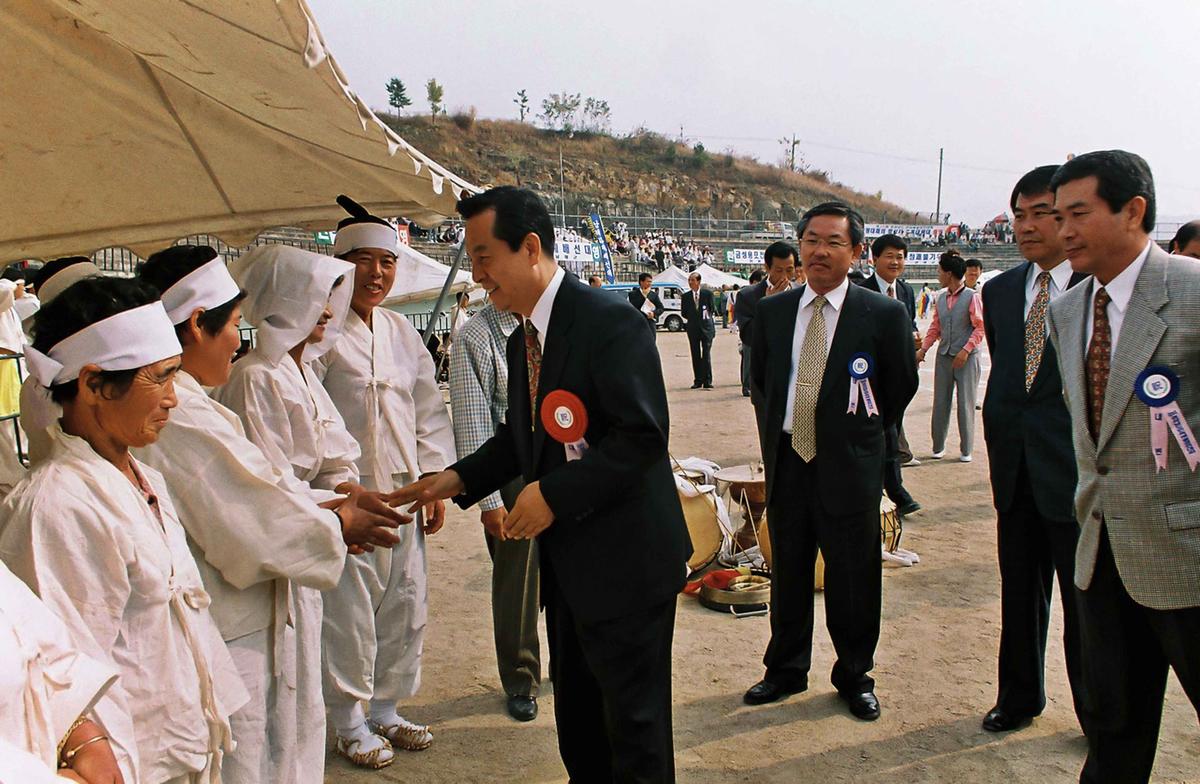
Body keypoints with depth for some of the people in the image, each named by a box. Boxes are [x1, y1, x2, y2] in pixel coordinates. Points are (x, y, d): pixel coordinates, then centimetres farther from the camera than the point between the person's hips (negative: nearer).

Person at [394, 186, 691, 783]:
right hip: (564, 559, 9)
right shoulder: (521, 341, 11)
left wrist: (554, 494, -26)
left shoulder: (610, 324, -19)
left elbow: (642, 435, -25)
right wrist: (458, 480, 2)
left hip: (625, 559, -9)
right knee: (577, 716, 21)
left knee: (634, 721, 5)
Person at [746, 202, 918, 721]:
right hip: (786, 460, 3)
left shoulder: (884, 315, -8)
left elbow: (901, 386, 5)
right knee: (788, 572, 14)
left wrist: (863, 431, 9)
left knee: (854, 579, 8)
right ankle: (786, 670, 31)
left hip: (849, 466, -3)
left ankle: (855, 676, 28)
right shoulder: (772, 312, 3)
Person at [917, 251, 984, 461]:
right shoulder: (941, 298, 9)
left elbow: (980, 327, -8)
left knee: (966, 404, 1)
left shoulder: (971, 297, -8)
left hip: (966, 357, -5)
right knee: (940, 402, 7)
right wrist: (923, 349, 5)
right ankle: (938, 447, 16)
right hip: (944, 355, 5)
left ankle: (966, 449, 11)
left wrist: (966, 350, -16)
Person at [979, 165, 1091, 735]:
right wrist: (1000, 439, 10)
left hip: (1078, 469, -5)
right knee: (1019, 594, 16)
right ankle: (1019, 698, 32)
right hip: (1016, 468, 5)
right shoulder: (1000, 290, 10)